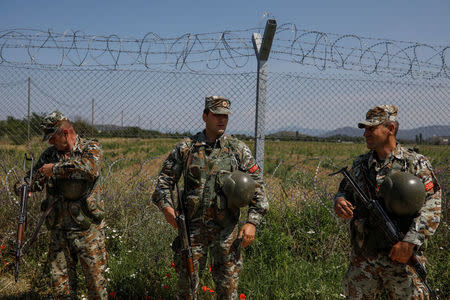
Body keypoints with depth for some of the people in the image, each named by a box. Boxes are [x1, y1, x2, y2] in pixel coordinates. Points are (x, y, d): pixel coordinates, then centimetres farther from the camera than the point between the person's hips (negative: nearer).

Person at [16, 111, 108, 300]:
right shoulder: (49, 155, 11)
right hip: (59, 231, 4)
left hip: (87, 230, -4)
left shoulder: (91, 148, -3)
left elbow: (91, 169, -25)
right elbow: (34, 181, 12)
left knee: (95, 282, 2)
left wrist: (56, 168, -19)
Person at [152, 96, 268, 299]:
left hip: (226, 229, 0)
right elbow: (165, 178, 10)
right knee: (186, 282, 8)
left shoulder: (238, 149, 2)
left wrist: (252, 222, -7)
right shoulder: (186, 147, 4)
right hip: (192, 227, 0)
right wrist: (166, 205, -8)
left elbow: (256, 185, 1)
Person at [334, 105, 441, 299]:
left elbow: (431, 206, -10)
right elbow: (344, 190, 19)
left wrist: (410, 243, -20)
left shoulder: (416, 163, -4)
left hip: (401, 257, -3)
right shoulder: (359, 164, 10)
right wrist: (339, 202, -7)